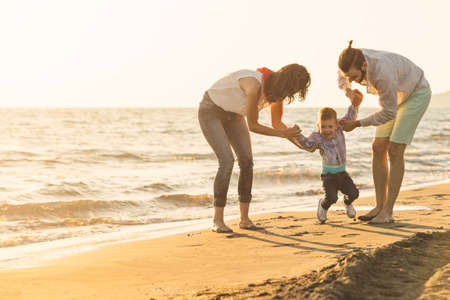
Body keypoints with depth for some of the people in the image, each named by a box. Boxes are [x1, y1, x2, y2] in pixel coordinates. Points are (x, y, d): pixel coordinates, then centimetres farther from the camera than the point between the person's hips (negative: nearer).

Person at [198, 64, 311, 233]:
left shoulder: (278, 88, -12)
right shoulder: (255, 85, -38)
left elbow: (276, 123, 2)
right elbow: (252, 126, -27)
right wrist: (284, 134, -24)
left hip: (232, 114, 8)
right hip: (210, 112, -8)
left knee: (247, 161, -6)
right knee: (227, 162, -20)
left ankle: (244, 218, 1)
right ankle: (218, 220, -10)